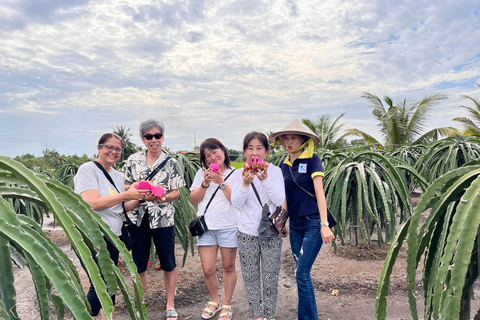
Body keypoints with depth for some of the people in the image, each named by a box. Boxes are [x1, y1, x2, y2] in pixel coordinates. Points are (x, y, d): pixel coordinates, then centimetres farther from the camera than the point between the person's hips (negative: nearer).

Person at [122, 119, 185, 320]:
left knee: (168, 263, 6)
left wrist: (163, 197, -20)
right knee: (139, 263, 11)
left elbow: (176, 193, 1)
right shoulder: (133, 160, 4)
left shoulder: (171, 163, 0)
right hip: (138, 218, 2)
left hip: (163, 219, -1)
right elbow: (125, 188, 5)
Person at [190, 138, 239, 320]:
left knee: (228, 267, 10)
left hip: (229, 226, -2)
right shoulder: (202, 173, 6)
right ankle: (214, 301, 31)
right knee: (208, 270, 4)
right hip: (206, 226, 2)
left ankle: (227, 305, 30)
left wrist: (222, 182, -16)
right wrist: (205, 183, -9)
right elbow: (193, 199, 4)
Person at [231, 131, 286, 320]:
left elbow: (280, 201, -15)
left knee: (270, 277, 8)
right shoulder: (239, 174, -3)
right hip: (247, 233, 1)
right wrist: (245, 184, -27)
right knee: (251, 277, 12)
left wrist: (265, 180, -28)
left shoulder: (274, 171, -6)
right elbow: (236, 203, -11)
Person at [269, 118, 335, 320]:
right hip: (295, 224, 6)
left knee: (302, 273, -8)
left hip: (313, 222, -6)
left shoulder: (312, 160, -9)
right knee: (301, 272, 13)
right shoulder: (284, 164, 8)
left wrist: (324, 224, -21)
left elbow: (319, 192, -16)